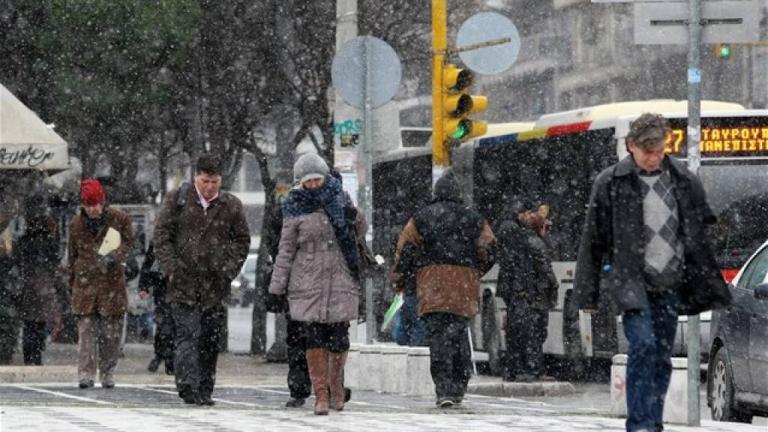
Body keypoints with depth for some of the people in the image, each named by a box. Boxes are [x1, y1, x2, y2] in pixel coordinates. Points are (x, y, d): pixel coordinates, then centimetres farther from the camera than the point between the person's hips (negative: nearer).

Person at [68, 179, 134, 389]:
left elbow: (127, 244, 1)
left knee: (111, 332, 2)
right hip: (85, 283, 1)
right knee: (86, 330, -7)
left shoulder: (120, 219, 0)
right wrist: (72, 285, 15)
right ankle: (86, 374, -10)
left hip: (112, 283, -1)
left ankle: (108, 374, 12)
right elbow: (73, 256, 14)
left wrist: (112, 257, -19)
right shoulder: (76, 224, 7)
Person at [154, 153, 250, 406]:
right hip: (183, 282, -2)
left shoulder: (231, 206, 7)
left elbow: (242, 240, 14)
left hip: (215, 286, 2)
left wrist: (229, 270, 2)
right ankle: (187, 386, -21)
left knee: (211, 340, 5)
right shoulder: (177, 200, 3)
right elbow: (161, 235, 3)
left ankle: (204, 391, 13)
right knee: (187, 335, -14)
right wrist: (171, 268, -7)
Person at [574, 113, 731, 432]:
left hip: (669, 284, 4)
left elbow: (701, 236, 16)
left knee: (662, 356, 5)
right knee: (643, 345, -19)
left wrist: (710, 284, 13)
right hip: (630, 281, -4)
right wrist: (587, 294, 0)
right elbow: (592, 241, 1)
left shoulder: (684, 181, 7)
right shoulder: (610, 184, -2)